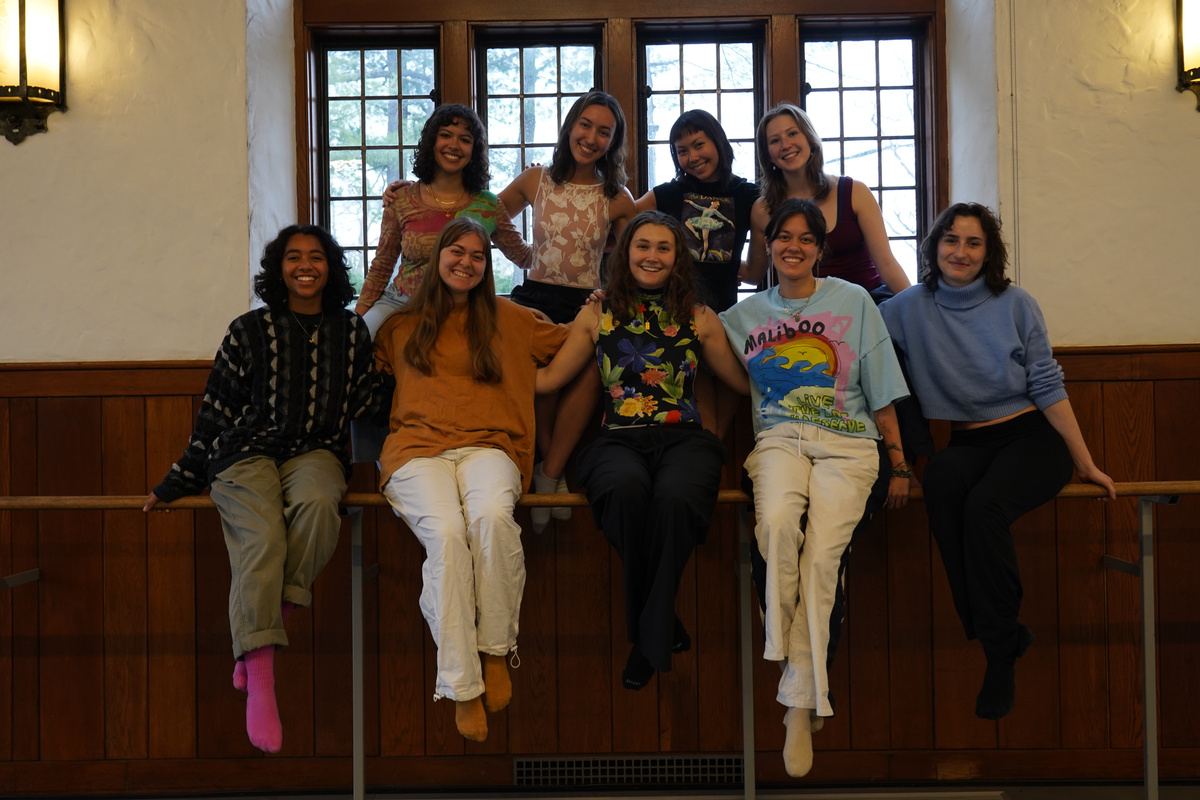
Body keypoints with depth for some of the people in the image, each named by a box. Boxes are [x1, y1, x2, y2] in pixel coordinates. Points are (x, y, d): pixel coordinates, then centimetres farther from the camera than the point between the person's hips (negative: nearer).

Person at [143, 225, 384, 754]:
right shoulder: (249, 331, 9)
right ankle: (259, 685, -32)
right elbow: (216, 412, 10)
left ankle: (255, 641, -23)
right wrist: (178, 483, 8)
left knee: (318, 501, -36)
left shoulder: (351, 332, 14)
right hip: (248, 453, -1)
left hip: (315, 452, 1)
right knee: (262, 538, -30)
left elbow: (368, 405, 22)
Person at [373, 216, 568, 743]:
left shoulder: (509, 320, 23)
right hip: (418, 449, 0)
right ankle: (462, 686, -28)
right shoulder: (401, 326, 24)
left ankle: (496, 649, -19)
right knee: (446, 533, -33)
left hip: (485, 447, 0)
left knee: (492, 517, -37)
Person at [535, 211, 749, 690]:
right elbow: (548, 378, 20)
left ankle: (650, 637, -18)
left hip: (684, 439, 0)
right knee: (626, 489, -39)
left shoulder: (699, 319, 20)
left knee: (676, 497, -38)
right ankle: (664, 625, -19)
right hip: (619, 440, 0)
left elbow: (748, 381, 23)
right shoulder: (597, 316, 20)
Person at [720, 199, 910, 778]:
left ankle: (800, 701, -17)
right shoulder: (744, 315, 18)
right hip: (779, 439, 1)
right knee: (778, 520, -34)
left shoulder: (853, 301, 12)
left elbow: (882, 391, 11)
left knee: (823, 552, -24)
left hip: (846, 442, -1)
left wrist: (899, 464, 8)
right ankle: (783, 640, -17)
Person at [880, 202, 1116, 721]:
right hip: (968, 444, 2)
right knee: (940, 476, -36)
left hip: (1031, 436, -1)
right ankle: (1003, 636, -30)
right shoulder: (912, 308, 8)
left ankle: (1001, 652, -21)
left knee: (982, 506, -34)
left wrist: (1085, 463, 0)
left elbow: (1046, 385, 2)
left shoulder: (1015, 305, 3)